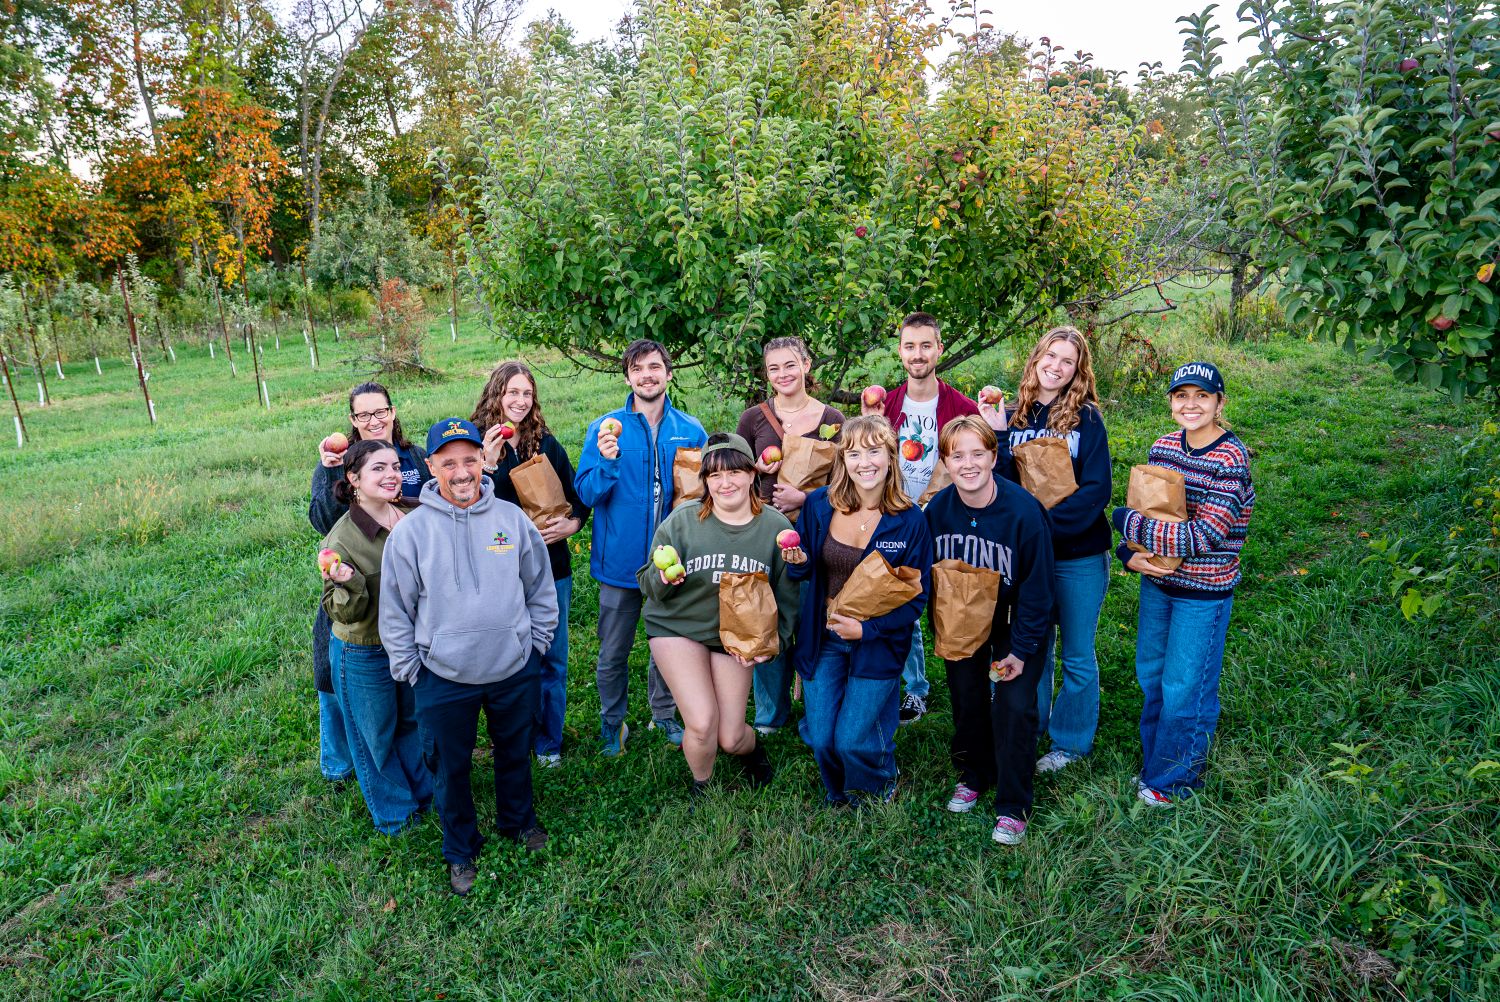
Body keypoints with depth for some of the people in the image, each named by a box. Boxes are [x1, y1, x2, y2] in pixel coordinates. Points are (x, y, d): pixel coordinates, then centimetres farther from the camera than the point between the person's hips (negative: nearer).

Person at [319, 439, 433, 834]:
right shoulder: (341, 540, -25)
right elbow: (343, 613, -21)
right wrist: (348, 584, -39)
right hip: (363, 656, -5)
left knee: (413, 721, 25)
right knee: (377, 736, 16)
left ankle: (425, 792, 48)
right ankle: (394, 812, 39)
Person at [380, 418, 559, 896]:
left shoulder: (512, 518, -7)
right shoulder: (410, 531, -12)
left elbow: (541, 588, 5)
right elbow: (394, 610, -3)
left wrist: (538, 640, 6)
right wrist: (409, 669, -2)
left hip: (516, 669, 2)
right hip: (444, 678, -1)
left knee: (516, 752, 23)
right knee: (450, 767, 16)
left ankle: (518, 819, 50)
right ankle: (460, 850, 40)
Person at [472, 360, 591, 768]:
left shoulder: (547, 444, 5)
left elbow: (579, 500, 8)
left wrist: (568, 525, -11)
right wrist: (489, 464, -23)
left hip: (551, 569, 2)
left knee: (551, 658, 10)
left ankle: (548, 742, 28)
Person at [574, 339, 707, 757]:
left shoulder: (690, 430, 1)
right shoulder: (605, 429, -4)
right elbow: (585, 494, -9)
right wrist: (606, 462, -25)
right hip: (621, 561, -1)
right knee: (613, 653, 10)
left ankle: (664, 714, 39)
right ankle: (612, 723, 32)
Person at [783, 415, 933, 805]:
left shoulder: (909, 521, -14)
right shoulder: (818, 505, -8)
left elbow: (917, 596, -8)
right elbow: (803, 573, 5)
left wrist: (868, 628, -20)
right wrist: (798, 562, -20)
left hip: (878, 644, -2)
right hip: (822, 640, 3)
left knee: (852, 740, -6)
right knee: (821, 739, 3)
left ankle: (880, 788, 31)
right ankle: (840, 797, 38)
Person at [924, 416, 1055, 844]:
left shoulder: (1024, 510, -26)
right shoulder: (938, 509, -16)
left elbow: (1038, 585, -18)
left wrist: (1022, 648, -16)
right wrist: (940, 628, -5)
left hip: (1015, 620, -3)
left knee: (1014, 706, -8)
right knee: (966, 699, 11)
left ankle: (1013, 807, 9)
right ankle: (973, 776, 36)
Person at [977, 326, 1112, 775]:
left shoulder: (1086, 418, -8)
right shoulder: (1014, 416, 1)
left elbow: (1097, 490, -15)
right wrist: (996, 433, -18)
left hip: (1079, 556, -3)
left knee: (1076, 655, 11)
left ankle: (1071, 741, 29)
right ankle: (1030, 727, 38)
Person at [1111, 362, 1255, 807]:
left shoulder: (1231, 460, -19)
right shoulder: (1164, 446, 1)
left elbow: (1203, 536, -26)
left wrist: (1127, 522, -21)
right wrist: (1129, 553, -11)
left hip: (1203, 591, -6)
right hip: (1156, 582, 7)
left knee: (1185, 689, 7)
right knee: (1150, 675, 19)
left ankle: (1174, 778, 27)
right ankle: (1153, 762, 39)